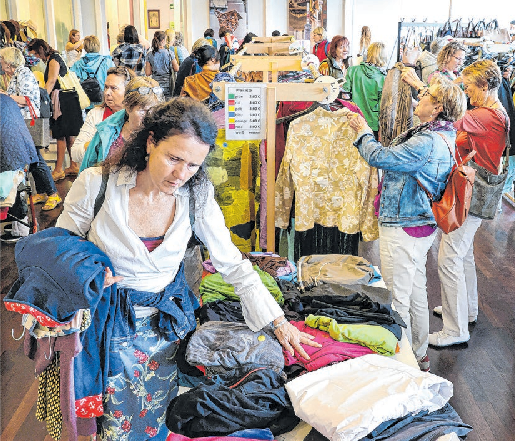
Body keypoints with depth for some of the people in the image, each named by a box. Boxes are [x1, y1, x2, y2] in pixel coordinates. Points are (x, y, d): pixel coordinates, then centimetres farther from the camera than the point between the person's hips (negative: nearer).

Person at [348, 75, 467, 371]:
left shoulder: (427, 142, -24)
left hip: (403, 228, -11)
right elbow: (397, 159, 13)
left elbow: (378, 157, -23)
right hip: (422, 225, 11)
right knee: (417, 292, 20)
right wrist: (365, 134, 12)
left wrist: (364, 132, -5)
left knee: (398, 297, 2)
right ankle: (420, 354, 34)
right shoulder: (441, 137, 9)